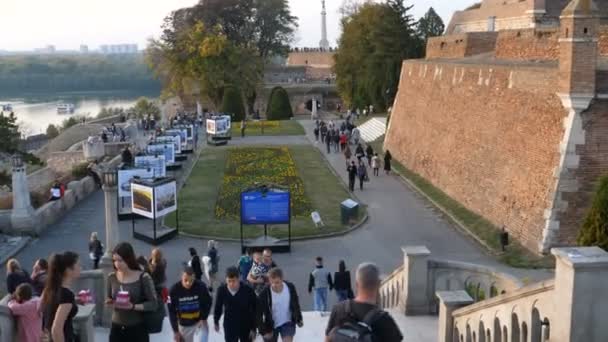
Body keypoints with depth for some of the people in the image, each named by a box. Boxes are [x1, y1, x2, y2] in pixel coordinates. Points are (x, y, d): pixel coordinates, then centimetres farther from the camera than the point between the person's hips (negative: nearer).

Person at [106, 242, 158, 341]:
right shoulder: (112, 278, 0)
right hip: (117, 328, 4)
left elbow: (153, 304, -12)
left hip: (137, 329, -4)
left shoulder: (143, 278, -12)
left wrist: (133, 306, -25)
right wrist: (109, 301, -11)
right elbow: (108, 298, 12)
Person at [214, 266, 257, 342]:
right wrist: (216, 322, 14)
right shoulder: (221, 290, -17)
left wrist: (253, 328, -12)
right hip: (229, 326, 1)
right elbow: (218, 307, 1)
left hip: (246, 326, -1)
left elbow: (254, 311, -14)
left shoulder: (248, 290, -23)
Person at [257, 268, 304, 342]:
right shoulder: (265, 293, -26)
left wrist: (299, 319, 11)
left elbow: (296, 303, 2)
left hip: (288, 323, 1)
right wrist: (264, 331, -17)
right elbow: (258, 314, -16)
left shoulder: (290, 287, -18)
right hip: (271, 325, -1)